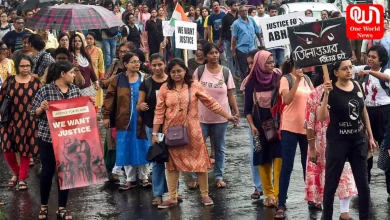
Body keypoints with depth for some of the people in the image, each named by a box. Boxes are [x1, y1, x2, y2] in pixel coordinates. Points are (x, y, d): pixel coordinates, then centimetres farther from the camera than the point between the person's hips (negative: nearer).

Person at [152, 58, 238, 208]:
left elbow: (211, 103, 2)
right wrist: (154, 133, -3)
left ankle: (205, 195, 18)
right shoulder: (165, 88, -1)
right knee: (172, 163, 7)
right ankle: (172, 198, 14)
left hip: (192, 131, -1)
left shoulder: (194, 86, -2)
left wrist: (227, 116, 1)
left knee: (199, 161, 4)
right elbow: (159, 112, 0)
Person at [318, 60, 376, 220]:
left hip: (359, 140, 4)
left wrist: (370, 136, 13)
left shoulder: (357, 86, 3)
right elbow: (321, 118, -20)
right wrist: (326, 94, -29)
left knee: (363, 184, 7)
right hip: (337, 142, -4)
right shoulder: (331, 90, -12)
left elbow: (364, 112, 12)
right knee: (331, 183, 5)